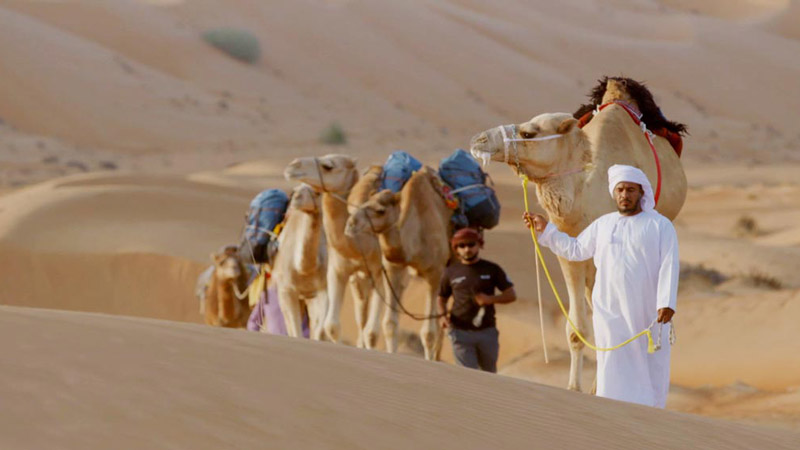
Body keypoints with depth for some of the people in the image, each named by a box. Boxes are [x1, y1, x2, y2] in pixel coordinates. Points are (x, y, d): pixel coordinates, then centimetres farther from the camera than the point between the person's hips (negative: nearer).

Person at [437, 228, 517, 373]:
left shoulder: (491, 269, 4)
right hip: (461, 332, -1)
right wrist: (443, 315, -7)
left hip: (487, 331, 1)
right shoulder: (451, 271, 5)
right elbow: (442, 299, 15)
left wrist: (490, 299, -16)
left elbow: (511, 295, 2)